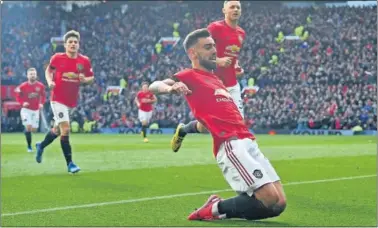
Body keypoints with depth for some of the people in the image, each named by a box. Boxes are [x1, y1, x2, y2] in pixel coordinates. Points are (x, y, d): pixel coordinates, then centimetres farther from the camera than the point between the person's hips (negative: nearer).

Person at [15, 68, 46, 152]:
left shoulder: (40, 86, -6)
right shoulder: (23, 86, -13)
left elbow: (43, 95, 8)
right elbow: (18, 95, -1)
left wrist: (41, 103, -8)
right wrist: (22, 103, -18)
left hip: (36, 110, 3)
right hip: (26, 109, -3)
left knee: (34, 129, 6)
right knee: (28, 127, -16)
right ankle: (29, 147, -6)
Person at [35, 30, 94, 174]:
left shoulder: (84, 61, -4)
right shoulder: (57, 58, -9)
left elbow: (91, 77, 7)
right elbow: (49, 70, 8)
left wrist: (85, 79, -15)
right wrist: (50, 81, -10)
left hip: (71, 101, 4)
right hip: (58, 99, -4)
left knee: (57, 129, 19)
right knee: (65, 129, -15)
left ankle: (41, 146, 48)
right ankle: (70, 163, -8)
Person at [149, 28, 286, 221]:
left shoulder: (215, 79, 26)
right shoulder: (190, 76, 1)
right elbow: (154, 86, -16)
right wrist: (170, 87, -33)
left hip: (248, 143, 8)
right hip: (230, 145, -8)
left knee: (279, 204, 3)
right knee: (270, 199, -18)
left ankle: (217, 209, 12)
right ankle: (216, 208, 0)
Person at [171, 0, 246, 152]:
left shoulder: (241, 33, 11)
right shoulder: (215, 28, -11)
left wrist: (237, 67, 9)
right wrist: (217, 61, -27)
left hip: (232, 85, 6)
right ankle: (182, 130, 32)